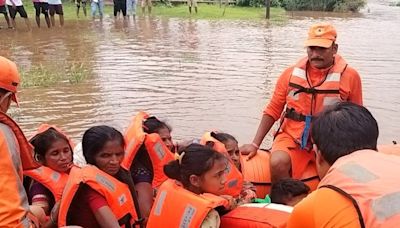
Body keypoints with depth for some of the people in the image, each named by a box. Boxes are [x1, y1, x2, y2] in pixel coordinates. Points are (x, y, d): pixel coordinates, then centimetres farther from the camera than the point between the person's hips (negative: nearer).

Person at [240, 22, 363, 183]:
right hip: (292, 137, 0)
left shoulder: (349, 76, -2)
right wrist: (255, 144, 0)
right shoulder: (291, 73, 3)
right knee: (277, 164, -29)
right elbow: (272, 111, 7)